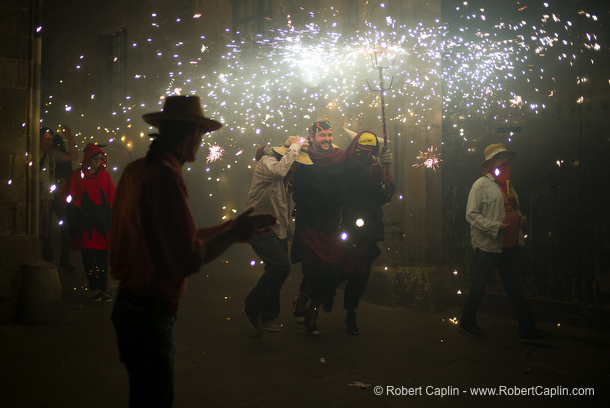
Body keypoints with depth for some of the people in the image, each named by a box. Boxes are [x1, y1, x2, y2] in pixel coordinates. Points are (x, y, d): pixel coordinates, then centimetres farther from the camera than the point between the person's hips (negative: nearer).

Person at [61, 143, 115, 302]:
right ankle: (94, 289, 3)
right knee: (88, 256, -3)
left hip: (102, 222, 2)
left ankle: (103, 288, 5)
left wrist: (109, 214, 2)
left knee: (103, 256, 1)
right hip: (85, 223, -2)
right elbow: (66, 195, 6)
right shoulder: (76, 176, 3)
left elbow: (112, 195, 12)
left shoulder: (104, 175, 10)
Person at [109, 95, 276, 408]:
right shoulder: (166, 176, -22)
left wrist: (227, 229, 17)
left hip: (128, 306, 9)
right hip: (150, 314, -9)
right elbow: (189, 260, -24)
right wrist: (233, 234, -9)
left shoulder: (135, 170, 7)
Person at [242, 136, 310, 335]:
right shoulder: (267, 161, -13)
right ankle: (252, 308, -6)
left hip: (278, 229, 9)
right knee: (281, 266, -21)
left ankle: (267, 317, 22)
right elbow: (279, 170, -34)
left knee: (276, 270, 8)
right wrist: (294, 146, -23)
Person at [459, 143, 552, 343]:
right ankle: (467, 322, 22)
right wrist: (495, 226, -23)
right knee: (478, 287, 5)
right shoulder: (481, 184, -8)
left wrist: (520, 219, 5)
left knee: (515, 288, 11)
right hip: (488, 246, -7)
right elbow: (471, 214, -14)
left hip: (510, 246, 7)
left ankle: (527, 329, 16)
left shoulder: (508, 185, 17)